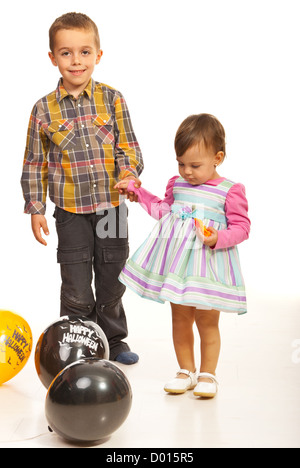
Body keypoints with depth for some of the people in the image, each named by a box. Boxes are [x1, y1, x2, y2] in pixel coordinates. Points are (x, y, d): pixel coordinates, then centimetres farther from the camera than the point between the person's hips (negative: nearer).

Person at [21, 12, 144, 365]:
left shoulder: (112, 99, -1)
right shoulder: (44, 109, -2)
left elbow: (128, 146, 2)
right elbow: (34, 163, 3)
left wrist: (129, 172, -19)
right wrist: (35, 209, -1)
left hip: (112, 206, 1)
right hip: (71, 211, -1)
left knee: (112, 281, 13)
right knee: (76, 288, 3)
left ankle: (113, 341, 31)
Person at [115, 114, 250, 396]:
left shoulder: (230, 191, -8)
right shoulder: (177, 184, 9)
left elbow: (241, 226, -9)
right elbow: (164, 210, 23)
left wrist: (217, 239, -26)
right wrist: (137, 191, 19)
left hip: (209, 264, -5)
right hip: (177, 263, 5)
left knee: (207, 322, 5)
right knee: (180, 320, 12)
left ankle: (207, 374, 23)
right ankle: (186, 371, 28)